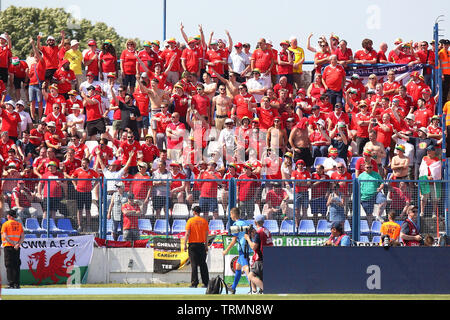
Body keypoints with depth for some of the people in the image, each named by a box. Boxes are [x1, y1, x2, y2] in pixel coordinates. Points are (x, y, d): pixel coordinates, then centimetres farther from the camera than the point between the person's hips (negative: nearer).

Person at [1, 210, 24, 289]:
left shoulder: (5, 224, -2)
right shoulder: (19, 224, 12)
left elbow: (4, 236, -12)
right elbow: (23, 236, 3)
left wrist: (13, 244, -13)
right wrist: (18, 244, -9)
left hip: (8, 247, -4)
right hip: (17, 248, 4)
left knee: (9, 266, -4)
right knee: (16, 266, 8)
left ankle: (11, 284, -11)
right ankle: (17, 284, 5)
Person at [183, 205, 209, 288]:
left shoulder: (190, 221, -4)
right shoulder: (204, 221, 4)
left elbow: (187, 233, -7)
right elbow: (206, 234, 6)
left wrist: (185, 244, -3)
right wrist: (206, 245, 13)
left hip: (193, 244, -3)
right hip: (201, 244, 3)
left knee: (194, 264, -1)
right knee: (203, 264, 7)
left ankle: (194, 283, -5)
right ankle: (206, 282, 6)